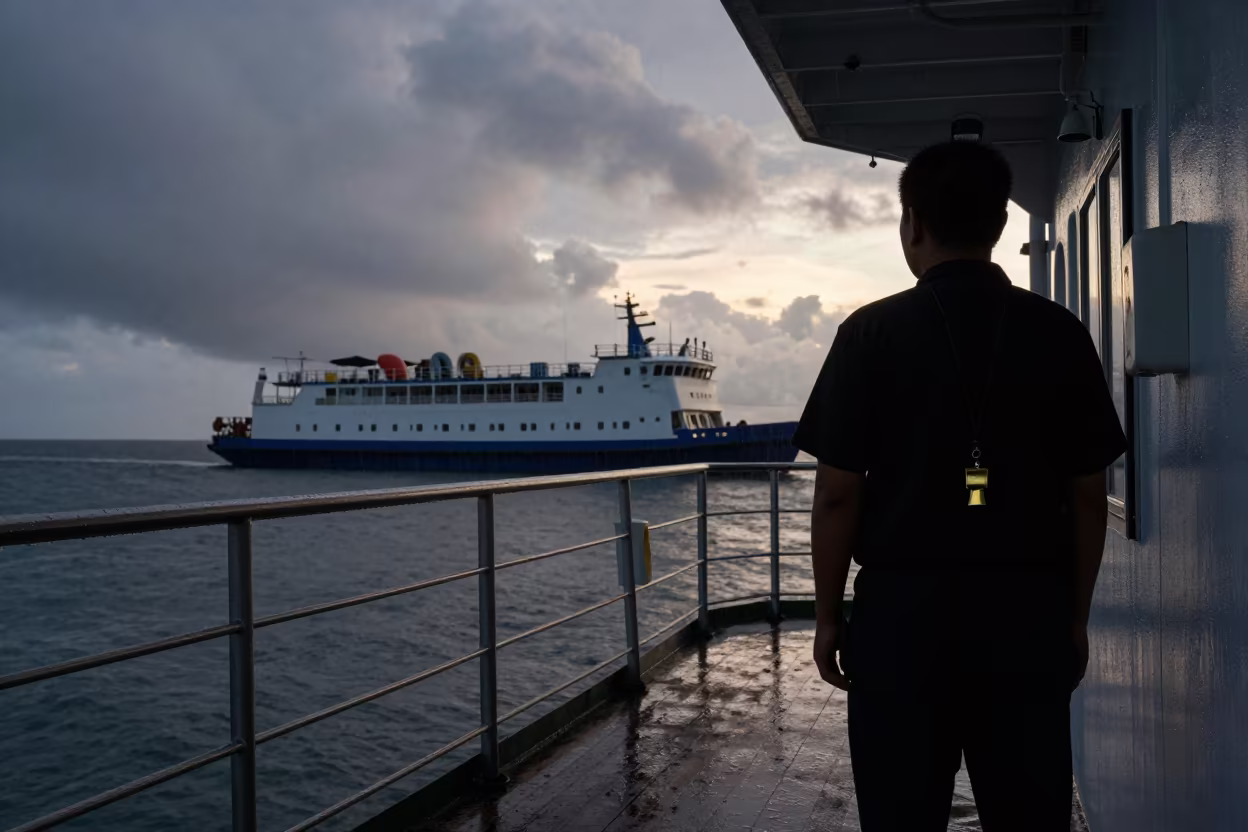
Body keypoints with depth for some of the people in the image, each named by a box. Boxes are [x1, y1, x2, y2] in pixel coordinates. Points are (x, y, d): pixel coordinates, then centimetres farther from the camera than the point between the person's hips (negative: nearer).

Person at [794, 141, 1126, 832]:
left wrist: (827, 614, 3)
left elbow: (838, 494, -7)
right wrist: (1075, 614, 13)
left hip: (903, 605, -2)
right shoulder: (1059, 334, 2)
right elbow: (1087, 495, 4)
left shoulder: (872, 333, -5)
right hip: (1028, 609, 2)